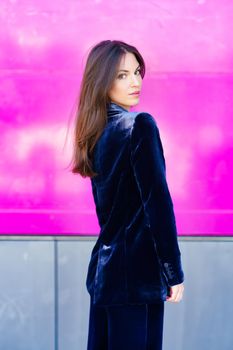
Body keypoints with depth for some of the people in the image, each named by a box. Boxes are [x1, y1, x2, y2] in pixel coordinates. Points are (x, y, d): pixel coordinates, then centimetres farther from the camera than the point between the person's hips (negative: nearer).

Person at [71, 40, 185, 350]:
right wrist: (174, 271, -13)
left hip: (104, 267, 8)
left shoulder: (96, 132, 11)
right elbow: (157, 202, -17)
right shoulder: (140, 126, -13)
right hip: (137, 270, -8)